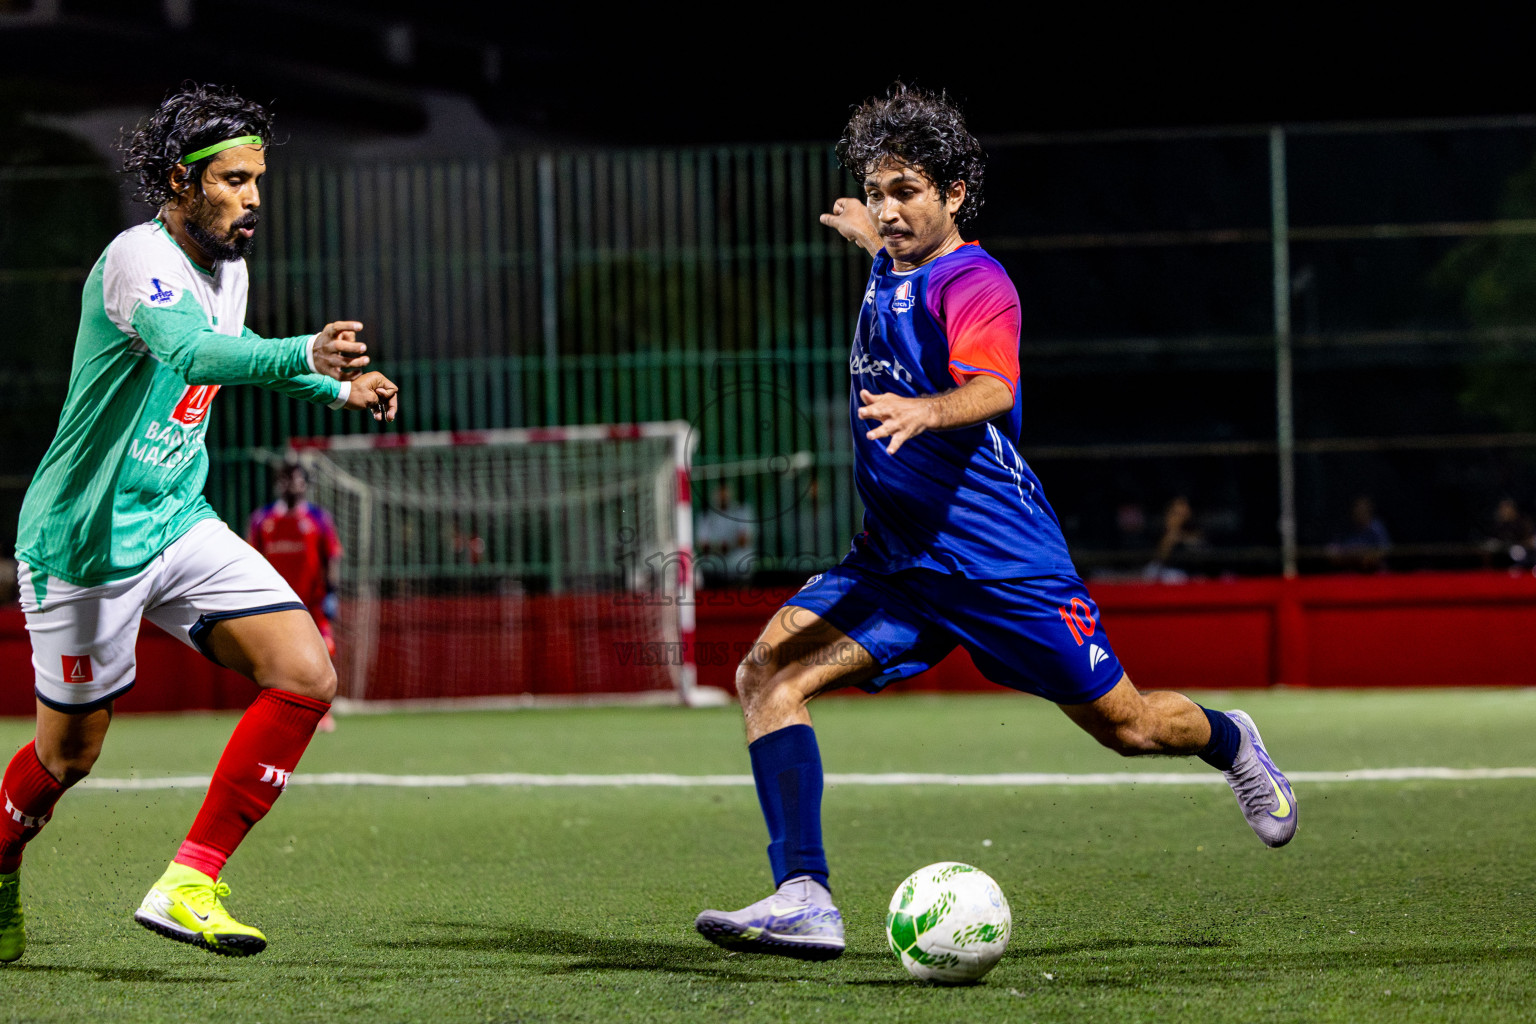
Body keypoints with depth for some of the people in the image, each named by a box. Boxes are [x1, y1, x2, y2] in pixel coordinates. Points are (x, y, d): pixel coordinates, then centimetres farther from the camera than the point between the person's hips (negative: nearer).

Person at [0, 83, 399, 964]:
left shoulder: (228, 269, 6)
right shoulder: (139, 260, -21)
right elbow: (192, 352, -42)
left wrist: (336, 387, 18)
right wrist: (304, 355, -58)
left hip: (180, 524, 7)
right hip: (85, 543, -7)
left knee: (307, 676, -11)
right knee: (71, 751, 6)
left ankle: (189, 884, -9)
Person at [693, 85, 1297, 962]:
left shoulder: (972, 283, -17)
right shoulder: (891, 272, 7)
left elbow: (992, 388, -38)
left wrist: (923, 411, -59)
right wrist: (871, 239, 50)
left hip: (1003, 560, -7)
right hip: (898, 558, 7)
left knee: (1127, 727, 7)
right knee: (767, 676, -17)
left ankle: (1230, 743, 44)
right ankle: (804, 899, -24)